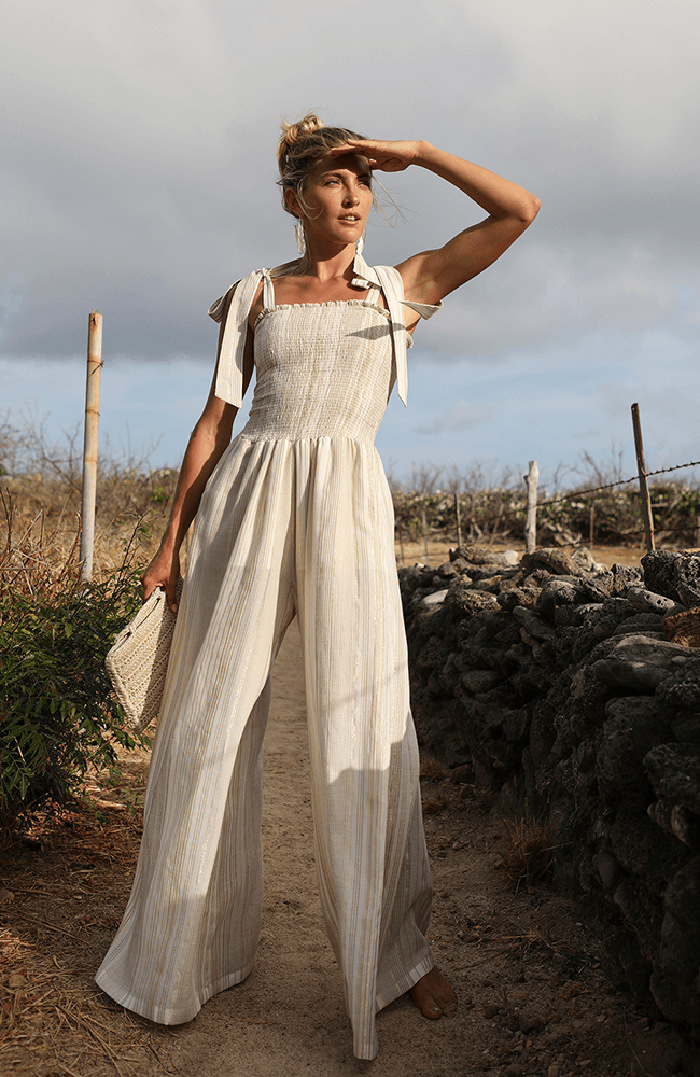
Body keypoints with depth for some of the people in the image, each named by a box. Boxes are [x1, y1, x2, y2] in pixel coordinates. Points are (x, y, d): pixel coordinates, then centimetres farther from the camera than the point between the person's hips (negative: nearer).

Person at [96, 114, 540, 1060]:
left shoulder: (404, 287, 14)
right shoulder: (257, 294, 15)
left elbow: (520, 209, 9)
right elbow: (215, 421, 11)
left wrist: (413, 153, 8)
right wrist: (171, 542, 7)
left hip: (347, 504, -1)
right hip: (248, 500, 1)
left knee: (366, 724, -4)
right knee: (212, 718, 3)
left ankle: (393, 947, 16)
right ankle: (196, 944, 22)